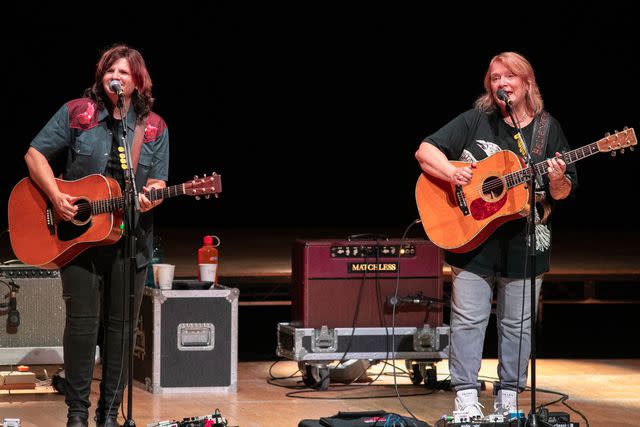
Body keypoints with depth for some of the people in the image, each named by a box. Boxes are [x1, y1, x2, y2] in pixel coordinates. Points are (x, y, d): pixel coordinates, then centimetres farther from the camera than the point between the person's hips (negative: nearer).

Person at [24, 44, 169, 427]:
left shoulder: (154, 128, 6)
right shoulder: (76, 113, 1)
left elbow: (158, 183, 6)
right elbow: (35, 155, 0)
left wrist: (150, 197, -18)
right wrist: (56, 197, -13)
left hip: (130, 240, 2)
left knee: (121, 325, 4)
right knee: (82, 321, -4)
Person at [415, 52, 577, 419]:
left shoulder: (548, 128, 4)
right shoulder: (475, 121, 0)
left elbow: (561, 194, 5)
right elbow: (425, 151, -3)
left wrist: (557, 180, -18)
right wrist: (450, 171, -21)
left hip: (524, 243, 1)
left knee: (518, 323, 6)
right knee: (469, 318, -1)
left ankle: (509, 395, 17)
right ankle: (466, 396, 6)